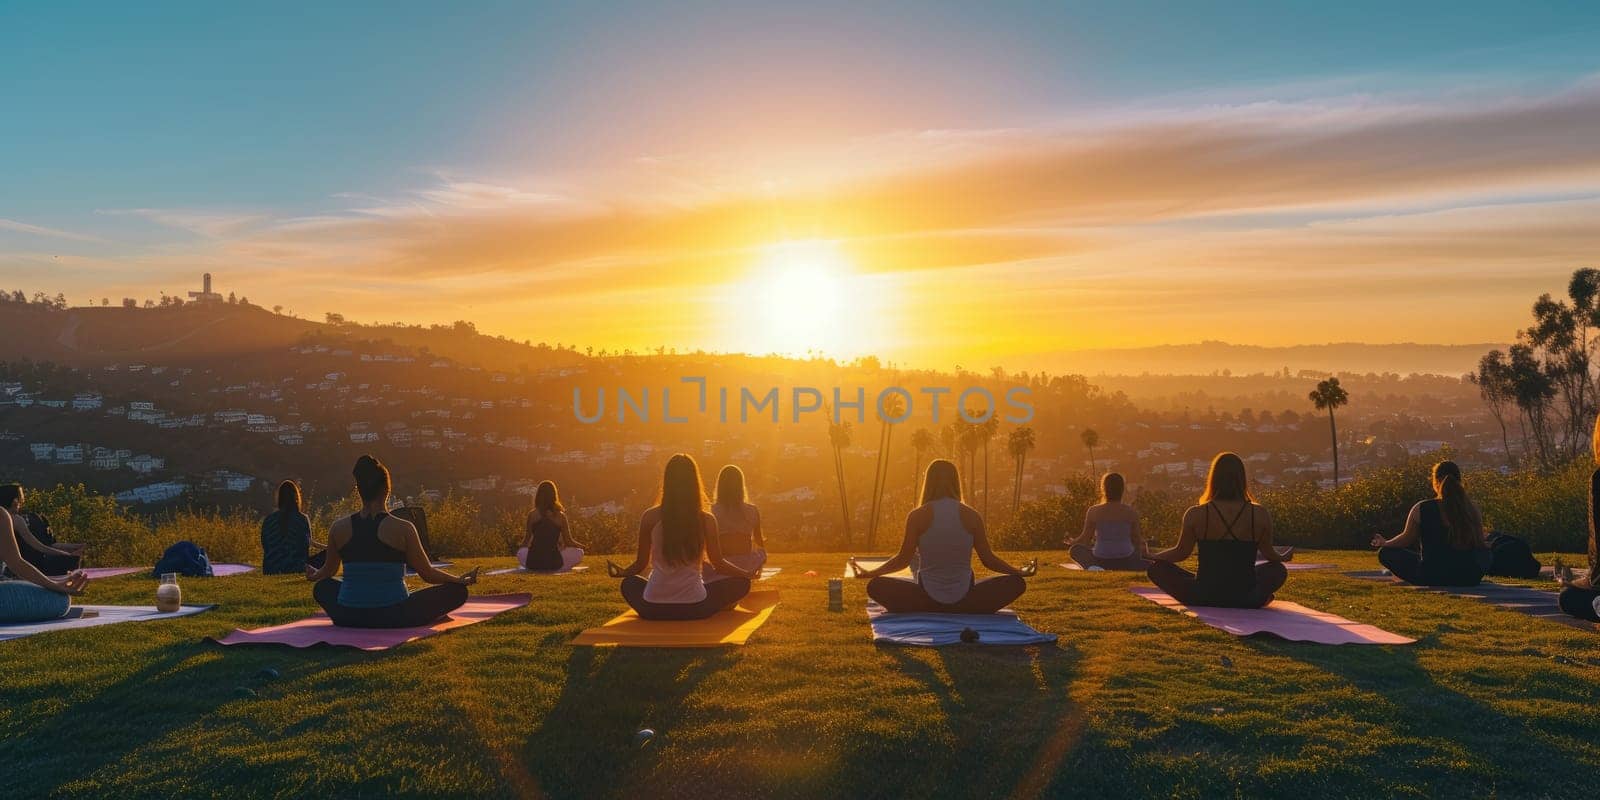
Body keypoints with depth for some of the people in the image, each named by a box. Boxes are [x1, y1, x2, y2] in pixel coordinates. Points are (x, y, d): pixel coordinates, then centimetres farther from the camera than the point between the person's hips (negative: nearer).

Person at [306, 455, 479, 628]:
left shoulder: (338, 529, -2)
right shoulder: (403, 529, -12)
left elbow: (328, 571, 16)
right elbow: (428, 574, -3)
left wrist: (314, 575, 40)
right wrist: (461, 580, 15)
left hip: (348, 618, 4)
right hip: (393, 618, -4)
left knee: (322, 587, 35)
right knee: (458, 591, 9)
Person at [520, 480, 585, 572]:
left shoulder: (532, 515, 0)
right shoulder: (560, 516, -3)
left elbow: (527, 538, 11)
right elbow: (569, 542, 4)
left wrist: (522, 546, 35)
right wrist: (582, 546, 25)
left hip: (532, 563, 3)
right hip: (553, 564, -3)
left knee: (522, 552, 37)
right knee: (579, 552, 21)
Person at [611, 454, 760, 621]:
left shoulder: (650, 517, -3)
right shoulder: (706, 519, -5)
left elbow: (640, 564, 6)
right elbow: (718, 564, 4)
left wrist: (620, 572, 28)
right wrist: (748, 574, 22)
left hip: (653, 608, 2)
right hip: (694, 607, -1)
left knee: (629, 583, 34)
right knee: (742, 583, 19)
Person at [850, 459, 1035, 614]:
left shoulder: (917, 516, -6)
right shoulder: (972, 516, -3)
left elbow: (903, 559, -2)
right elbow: (988, 559, 3)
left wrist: (867, 573, 13)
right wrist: (1021, 572, 20)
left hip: (927, 600, -1)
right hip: (966, 603, 1)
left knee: (875, 586, 17)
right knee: (1016, 583, 20)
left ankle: (918, 614, 3)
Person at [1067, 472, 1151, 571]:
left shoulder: (1093, 511, -9)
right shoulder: (1131, 512, -5)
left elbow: (1085, 538, -2)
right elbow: (1136, 539, 2)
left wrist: (1071, 542, 20)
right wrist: (1143, 546, 25)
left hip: (1100, 562, -3)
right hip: (1126, 563, 3)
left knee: (1074, 549, 23)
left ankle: (1091, 567, -8)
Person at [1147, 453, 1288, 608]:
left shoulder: (1196, 514, -13)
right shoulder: (1260, 514, -10)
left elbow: (1181, 553, 0)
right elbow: (1269, 554, 6)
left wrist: (1151, 557, 20)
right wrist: (1282, 557, 31)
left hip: (1204, 597, -3)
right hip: (1245, 599, 3)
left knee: (1156, 567, 16)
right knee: (1279, 569, 32)